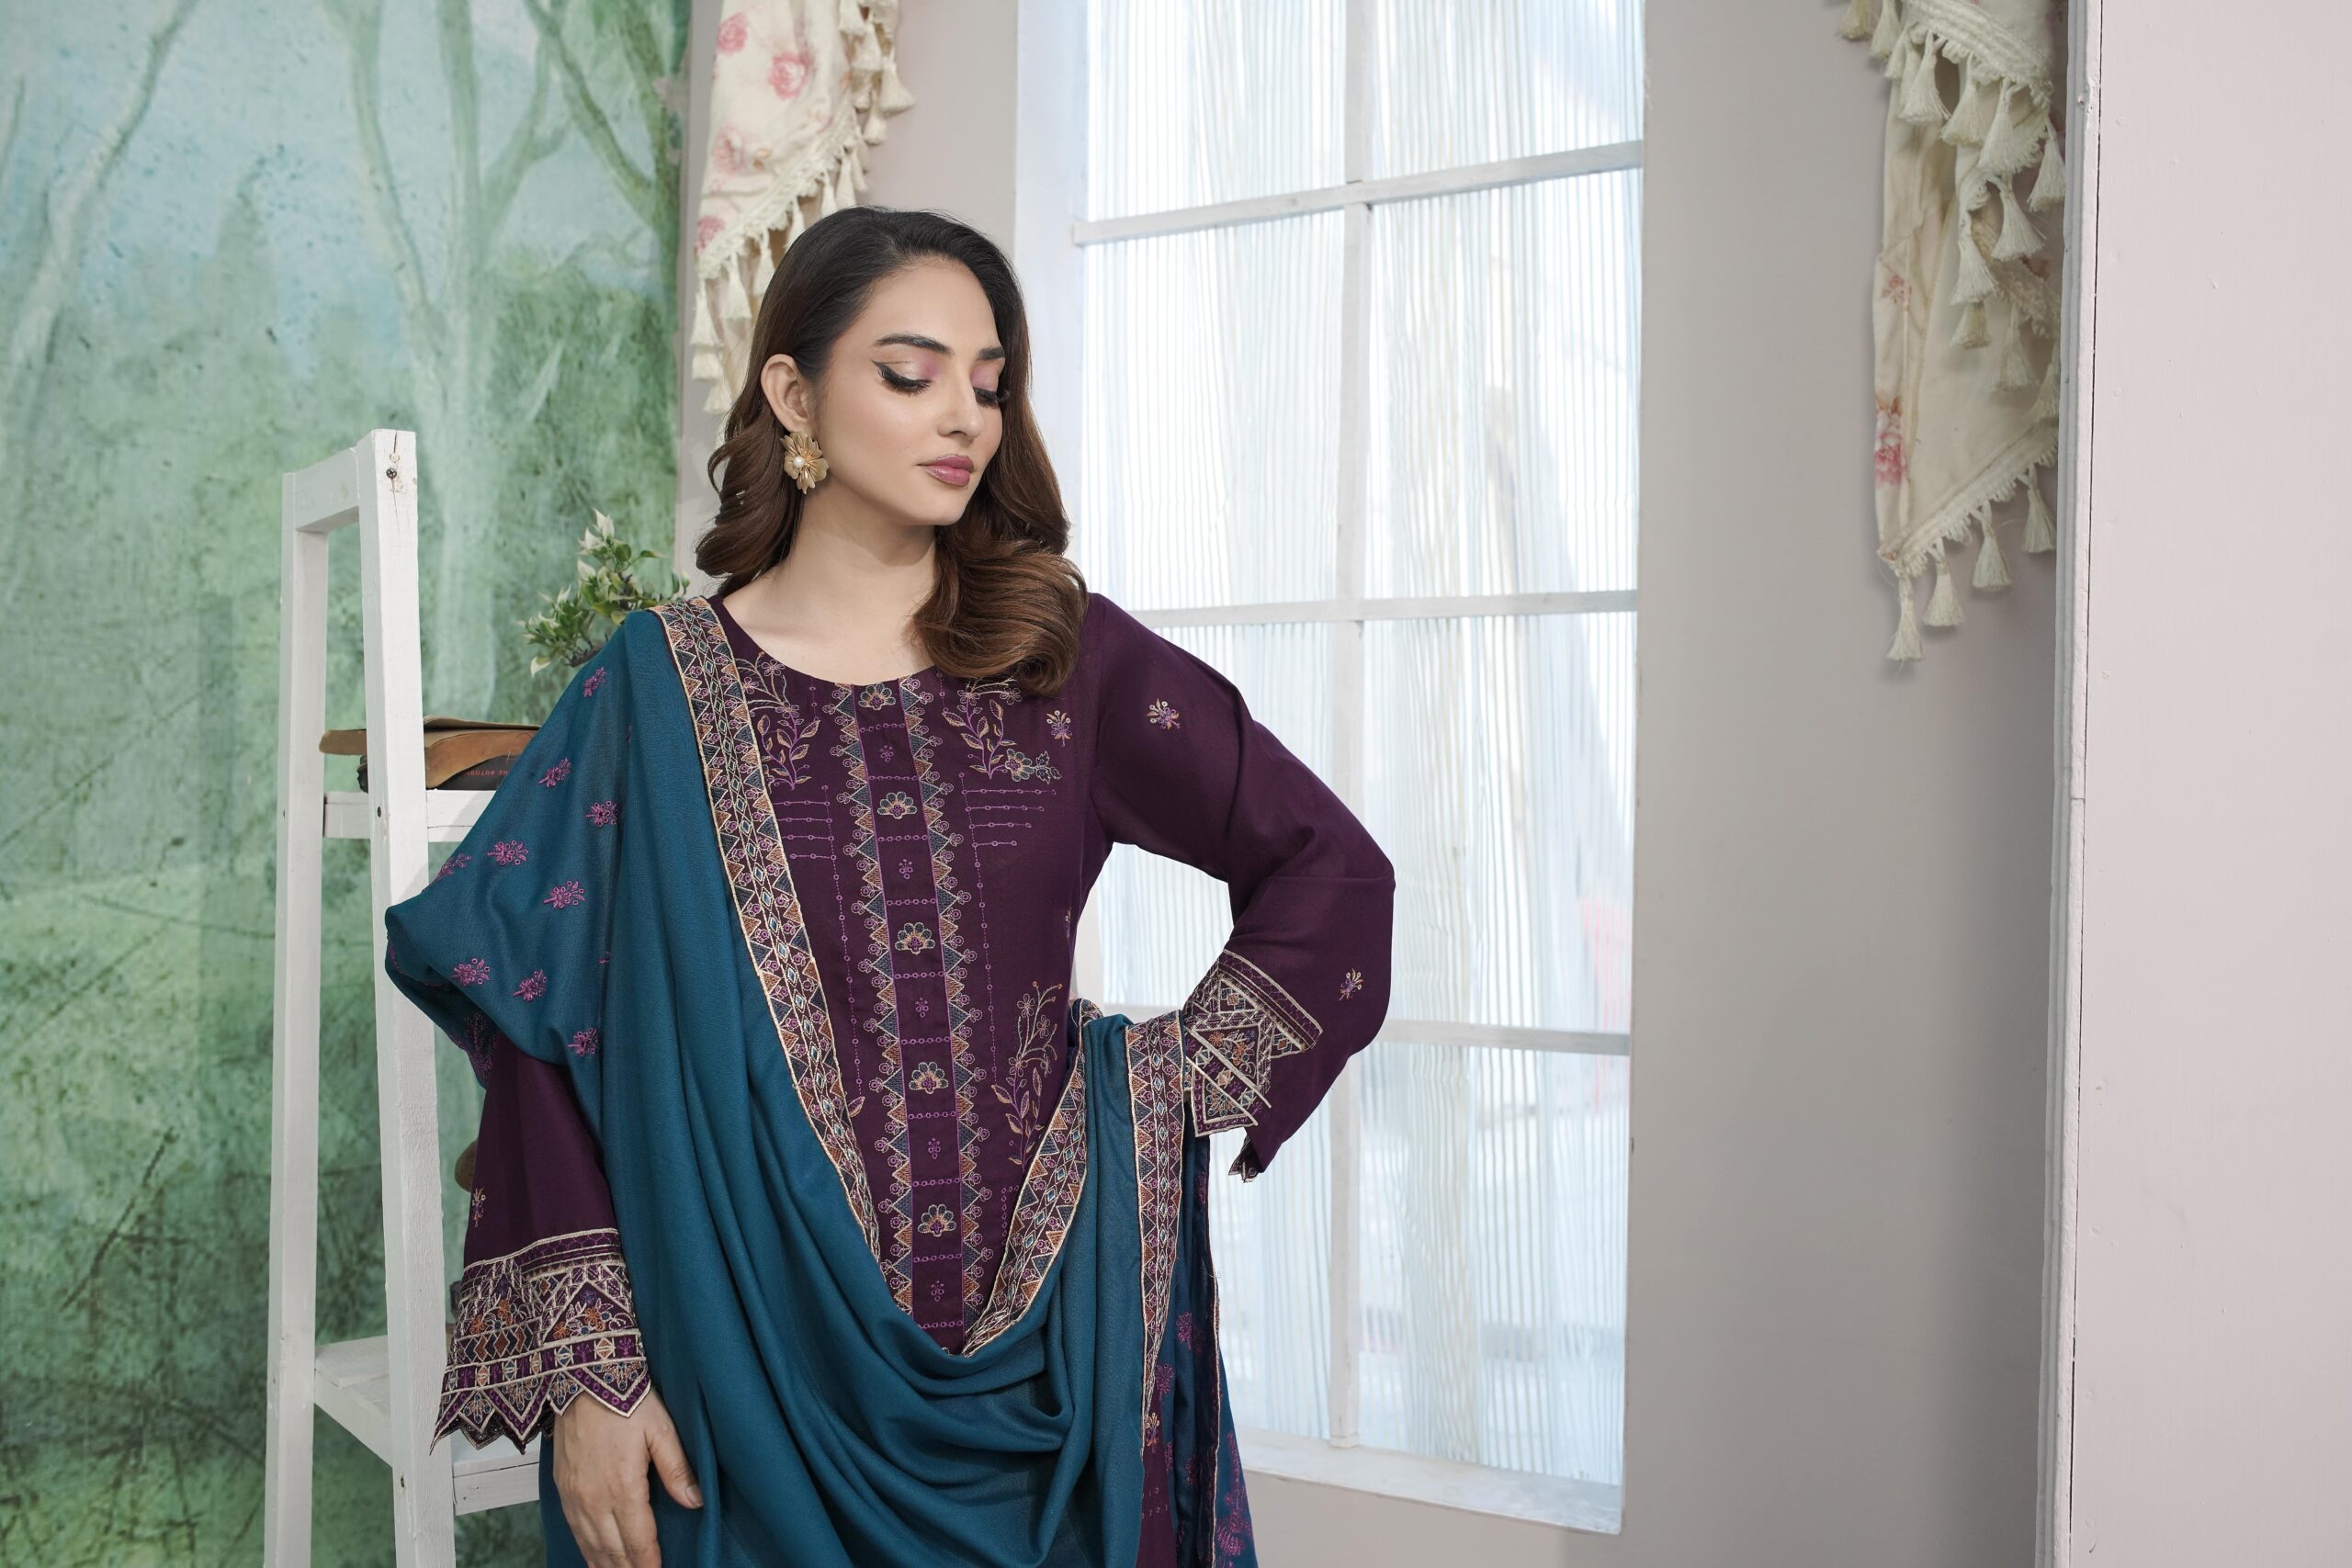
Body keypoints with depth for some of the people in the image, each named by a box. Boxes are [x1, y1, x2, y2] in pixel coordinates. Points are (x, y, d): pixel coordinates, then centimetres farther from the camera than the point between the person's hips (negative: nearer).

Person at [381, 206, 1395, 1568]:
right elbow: (550, 1040, -4)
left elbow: (1335, 869, 5)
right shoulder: (658, 690, -1)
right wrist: (585, 1369, -9)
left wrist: (1164, 1092, -3)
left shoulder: (1070, 656, 2)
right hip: (756, 1367, -1)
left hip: (1037, 1349, 2)